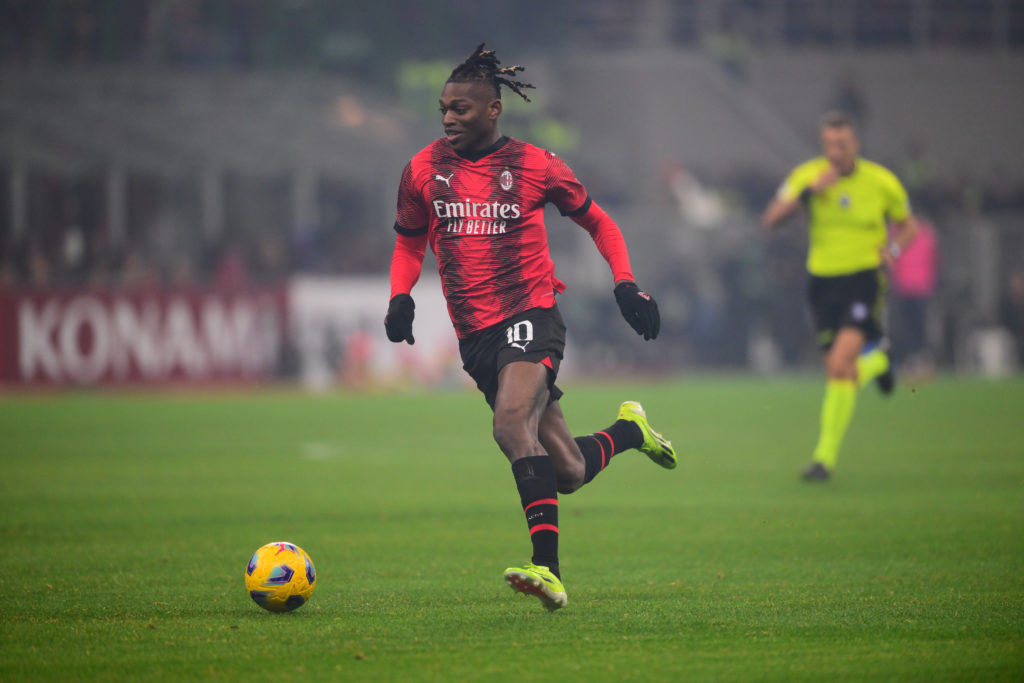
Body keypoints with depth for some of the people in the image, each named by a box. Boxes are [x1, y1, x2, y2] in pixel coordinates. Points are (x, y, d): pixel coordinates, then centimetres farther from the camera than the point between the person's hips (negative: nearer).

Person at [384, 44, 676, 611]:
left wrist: (625, 284, -1)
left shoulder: (534, 166, -2)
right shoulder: (423, 171, 5)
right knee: (568, 473, 6)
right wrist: (401, 297, 0)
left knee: (511, 423, -32)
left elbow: (598, 224, 12)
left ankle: (548, 570, -34)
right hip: (474, 333, 4)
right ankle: (629, 430, 40)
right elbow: (409, 243, 20)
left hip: (530, 314, -4)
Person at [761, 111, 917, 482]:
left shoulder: (882, 182, -3)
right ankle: (876, 361, 43)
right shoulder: (808, 175, -3)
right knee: (838, 370, 4)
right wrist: (808, 191, -24)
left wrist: (892, 249, -9)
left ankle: (826, 456, -15)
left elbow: (907, 225, 13)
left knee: (840, 363, -20)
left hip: (865, 278, -3)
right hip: (823, 281, 3)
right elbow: (770, 219, -11)